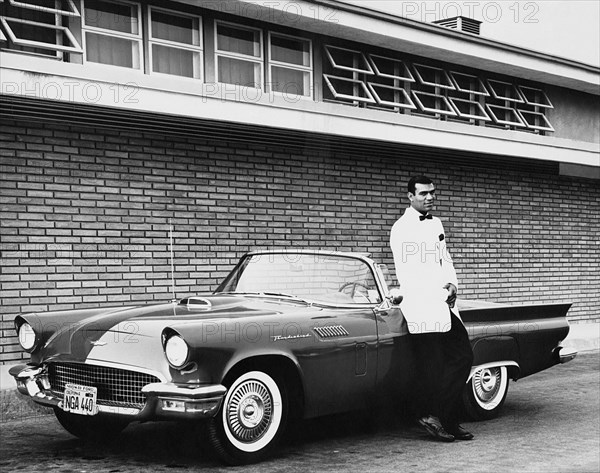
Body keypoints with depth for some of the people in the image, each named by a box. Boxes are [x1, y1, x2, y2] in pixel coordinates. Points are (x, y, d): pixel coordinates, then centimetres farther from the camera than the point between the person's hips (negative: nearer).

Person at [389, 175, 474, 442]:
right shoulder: (401, 229, -7)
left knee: (463, 357, 5)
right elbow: (405, 274, -13)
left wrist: (452, 284, -1)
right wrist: (439, 291, -13)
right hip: (420, 304, -8)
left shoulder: (436, 224, 18)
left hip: (444, 305, 8)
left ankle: (446, 419, 12)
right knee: (432, 367, -5)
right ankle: (430, 415, 8)